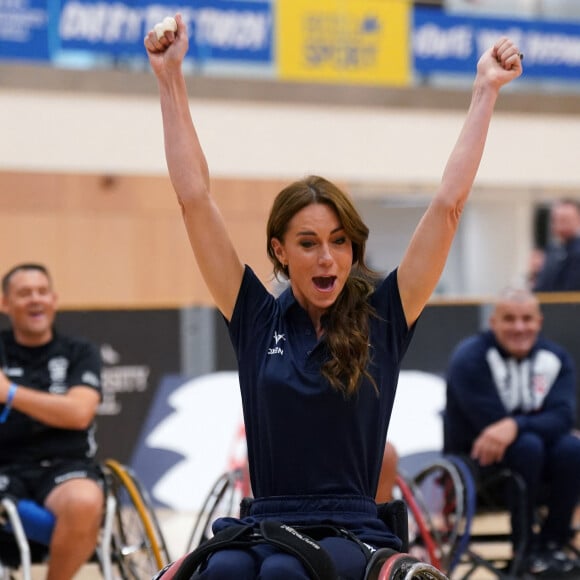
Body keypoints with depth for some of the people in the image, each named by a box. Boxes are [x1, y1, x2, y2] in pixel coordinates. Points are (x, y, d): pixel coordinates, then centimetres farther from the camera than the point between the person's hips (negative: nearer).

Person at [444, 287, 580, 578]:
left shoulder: (555, 358, -3)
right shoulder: (470, 357, -15)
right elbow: (491, 423, -24)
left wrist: (515, 426, -36)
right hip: (474, 461, -4)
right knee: (528, 445, -33)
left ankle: (552, 546, -12)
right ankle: (526, 550, -19)